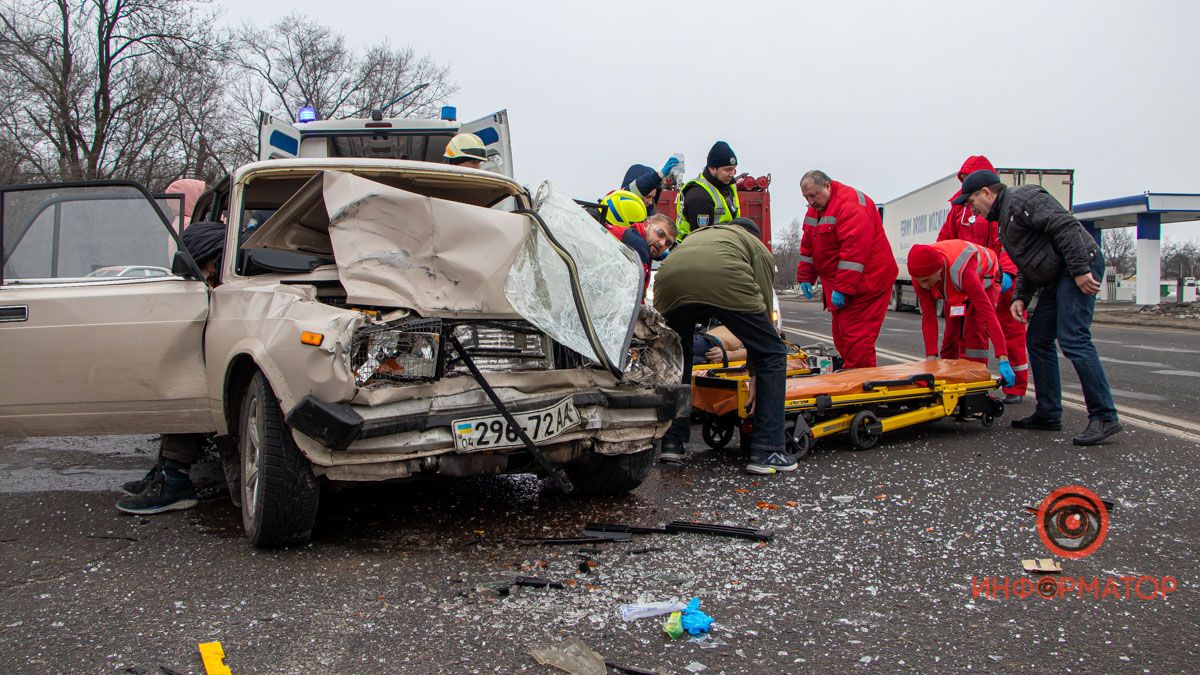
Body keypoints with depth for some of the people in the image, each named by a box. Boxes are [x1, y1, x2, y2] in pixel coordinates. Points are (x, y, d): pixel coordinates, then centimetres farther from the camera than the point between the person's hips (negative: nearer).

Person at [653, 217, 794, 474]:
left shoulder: (698, 234, 45)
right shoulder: (759, 248, 33)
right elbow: (764, 308, 29)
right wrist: (755, 376, 35)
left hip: (669, 279, 4)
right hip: (724, 281, -4)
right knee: (773, 355, 13)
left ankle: (672, 443, 27)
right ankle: (766, 452, 10)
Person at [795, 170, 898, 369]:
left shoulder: (851, 204, -19)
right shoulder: (815, 209, 12)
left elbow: (855, 250, -27)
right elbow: (808, 247, 19)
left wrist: (842, 288, -28)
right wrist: (805, 277, 10)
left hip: (865, 283, -10)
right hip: (840, 285, 10)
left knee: (856, 336, -12)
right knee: (841, 336, 13)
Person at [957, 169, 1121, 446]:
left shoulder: (1022, 198, -10)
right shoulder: (1005, 217, 22)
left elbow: (1066, 226, -21)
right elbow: (1028, 265, 25)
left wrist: (1080, 270, -24)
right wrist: (1021, 297, 11)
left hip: (1080, 266, -11)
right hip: (1057, 277, 11)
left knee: (1073, 340, -18)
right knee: (1038, 340, 11)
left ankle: (1104, 417, -15)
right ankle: (1048, 414, 16)